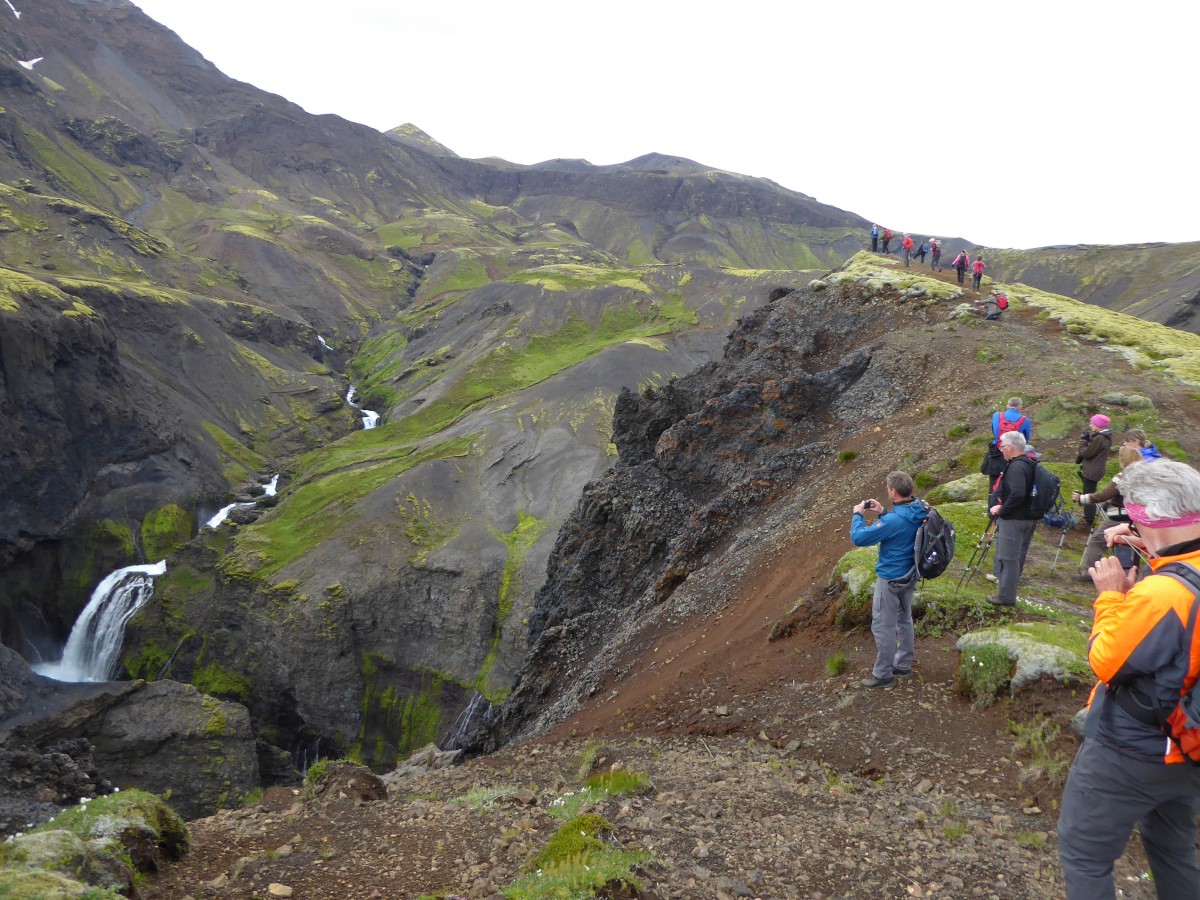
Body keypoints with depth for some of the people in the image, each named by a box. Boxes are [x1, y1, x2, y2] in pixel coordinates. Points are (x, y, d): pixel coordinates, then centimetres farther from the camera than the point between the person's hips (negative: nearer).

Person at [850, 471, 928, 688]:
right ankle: (903, 665, 36)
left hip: (890, 579, -9)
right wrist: (883, 513, 5)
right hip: (910, 575, 9)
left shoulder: (893, 520, -31)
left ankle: (883, 674, 14)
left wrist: (858, 514, -11)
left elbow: (859, 538, -26)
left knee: (883, 627, 4)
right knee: (904, 620, 22)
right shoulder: (920, 511, -5)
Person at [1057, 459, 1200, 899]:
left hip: (1129, 755, -8)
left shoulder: (1159, 594, -34)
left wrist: (1111, 597, -11)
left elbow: (1104, 662, -21)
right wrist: (1153, 553, 1)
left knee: (1083, 855, 10)